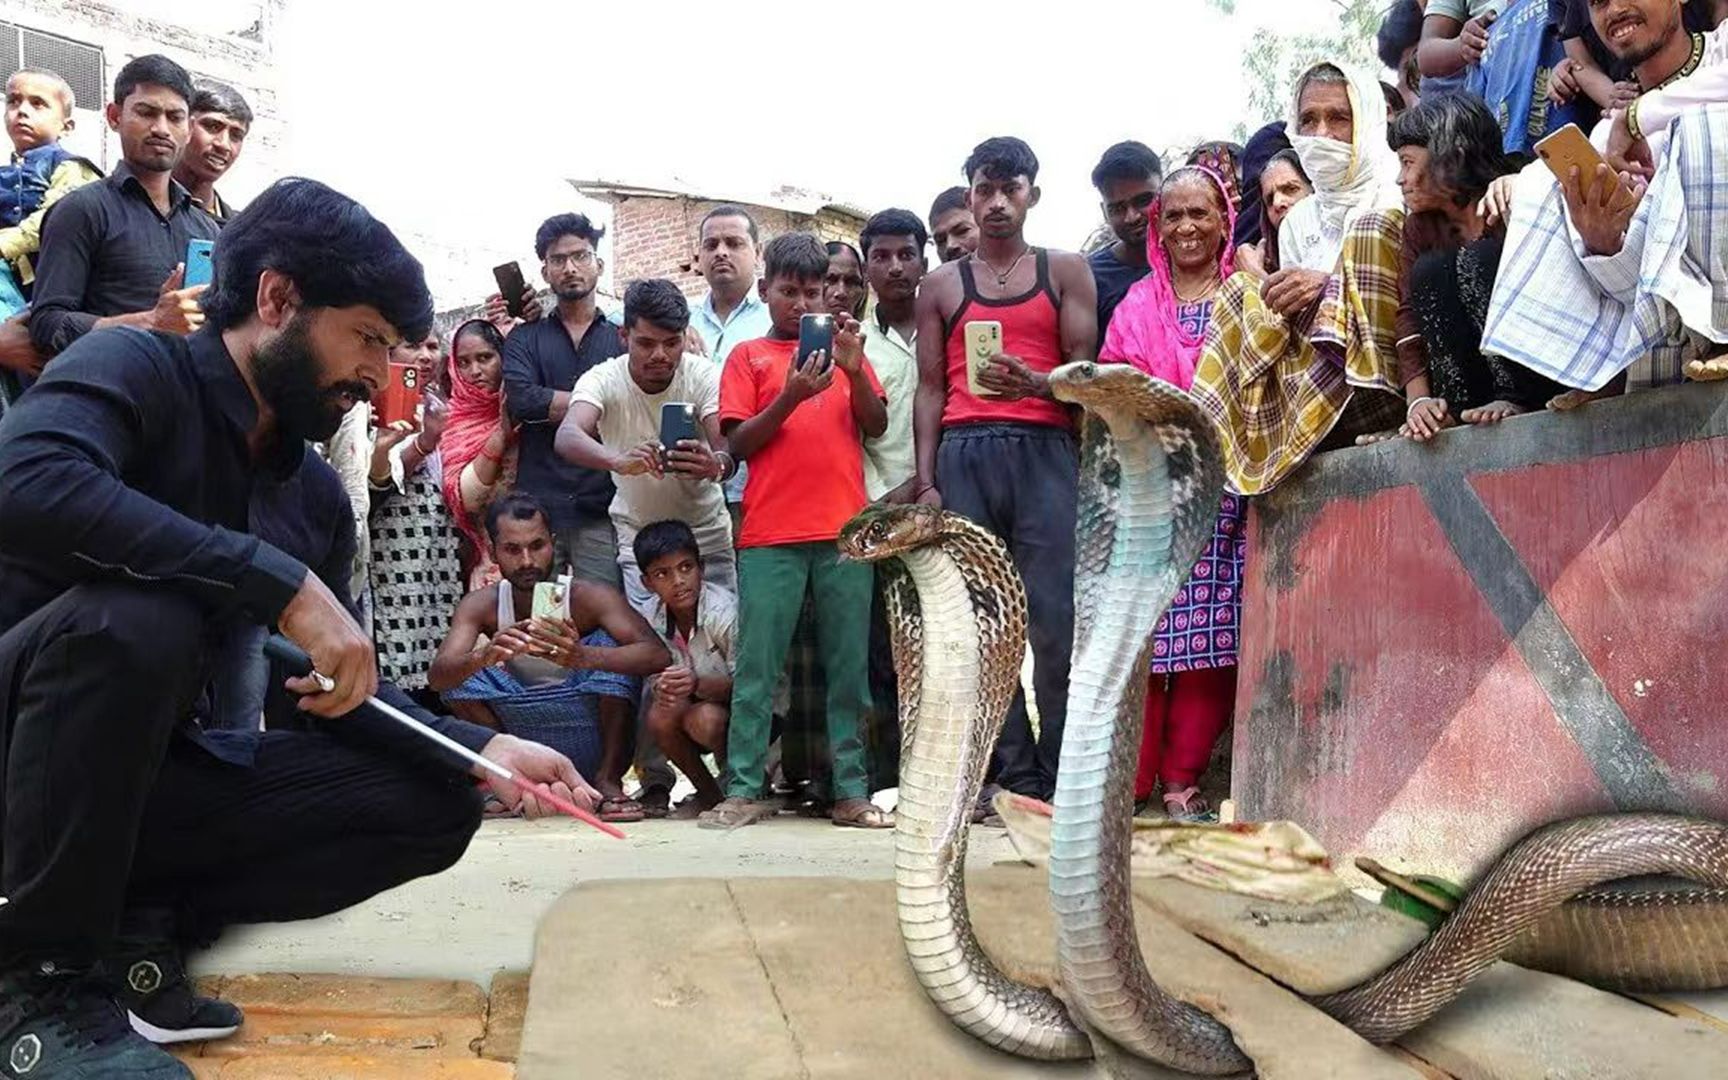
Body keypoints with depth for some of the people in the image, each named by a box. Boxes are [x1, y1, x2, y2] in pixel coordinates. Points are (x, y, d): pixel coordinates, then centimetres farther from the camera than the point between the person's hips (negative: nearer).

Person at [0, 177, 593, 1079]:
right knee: (136, 616, -38)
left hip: (149, 767, 7)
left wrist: (480, 749, -12)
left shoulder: (315, 492, 5)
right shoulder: (136, 367, -14)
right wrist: (284, 583, -38)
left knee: (435, 803, -4)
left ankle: (139, 915, -3)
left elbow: (338, 693, 5)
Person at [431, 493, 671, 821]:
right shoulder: (481, 605, -10)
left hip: (593, 734, -3)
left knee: (609, 642, -24)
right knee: (461, 673, -14)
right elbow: (437, 676, -22)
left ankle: (610, 779, -17)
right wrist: (485, 656, -45)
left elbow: (658, 655, -32)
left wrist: (582, 657, -51)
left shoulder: (588, 597, -19)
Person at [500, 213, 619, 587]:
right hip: (537, 506, 1)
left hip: (602, 510, -1)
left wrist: (555, 406, -7)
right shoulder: (524, 339, 14)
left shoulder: (623, 337, 12)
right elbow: (522, 401, -5)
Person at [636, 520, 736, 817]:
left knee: (704, 718, -34)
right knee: (660, 716, -26)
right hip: (697, 703, 5)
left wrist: (699, 684, -41)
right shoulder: (651, 619, -8)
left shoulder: (724, 611, -24)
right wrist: (663, 689, -28)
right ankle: (708, 792, -2)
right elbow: (656, 676, -2)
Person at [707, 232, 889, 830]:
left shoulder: (845, 348, 18)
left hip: (845, 528, 2)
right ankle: (745, 790, 2)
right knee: (757, 667, -2)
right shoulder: (748, 356, 12)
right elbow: (739, 444, 3)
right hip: (771, 534, -2)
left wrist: (854, 368, -8)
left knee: (849, 667, 2)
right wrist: (790, 397, -11)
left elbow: (876, 426, 8)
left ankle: (851, 790, 6)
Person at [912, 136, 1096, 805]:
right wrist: (926, 482, 3)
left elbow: (1083, 373, 8)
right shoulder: (942, 286, 19)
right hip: (964, 455, 2)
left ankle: (1060, 778, -1)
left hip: (1044, 452, -1)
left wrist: (1033, 383, -15)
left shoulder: (1066, 272, 16)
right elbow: (930, 388, 14)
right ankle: (1015, 778, 3)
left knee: (1055, 619, -8)